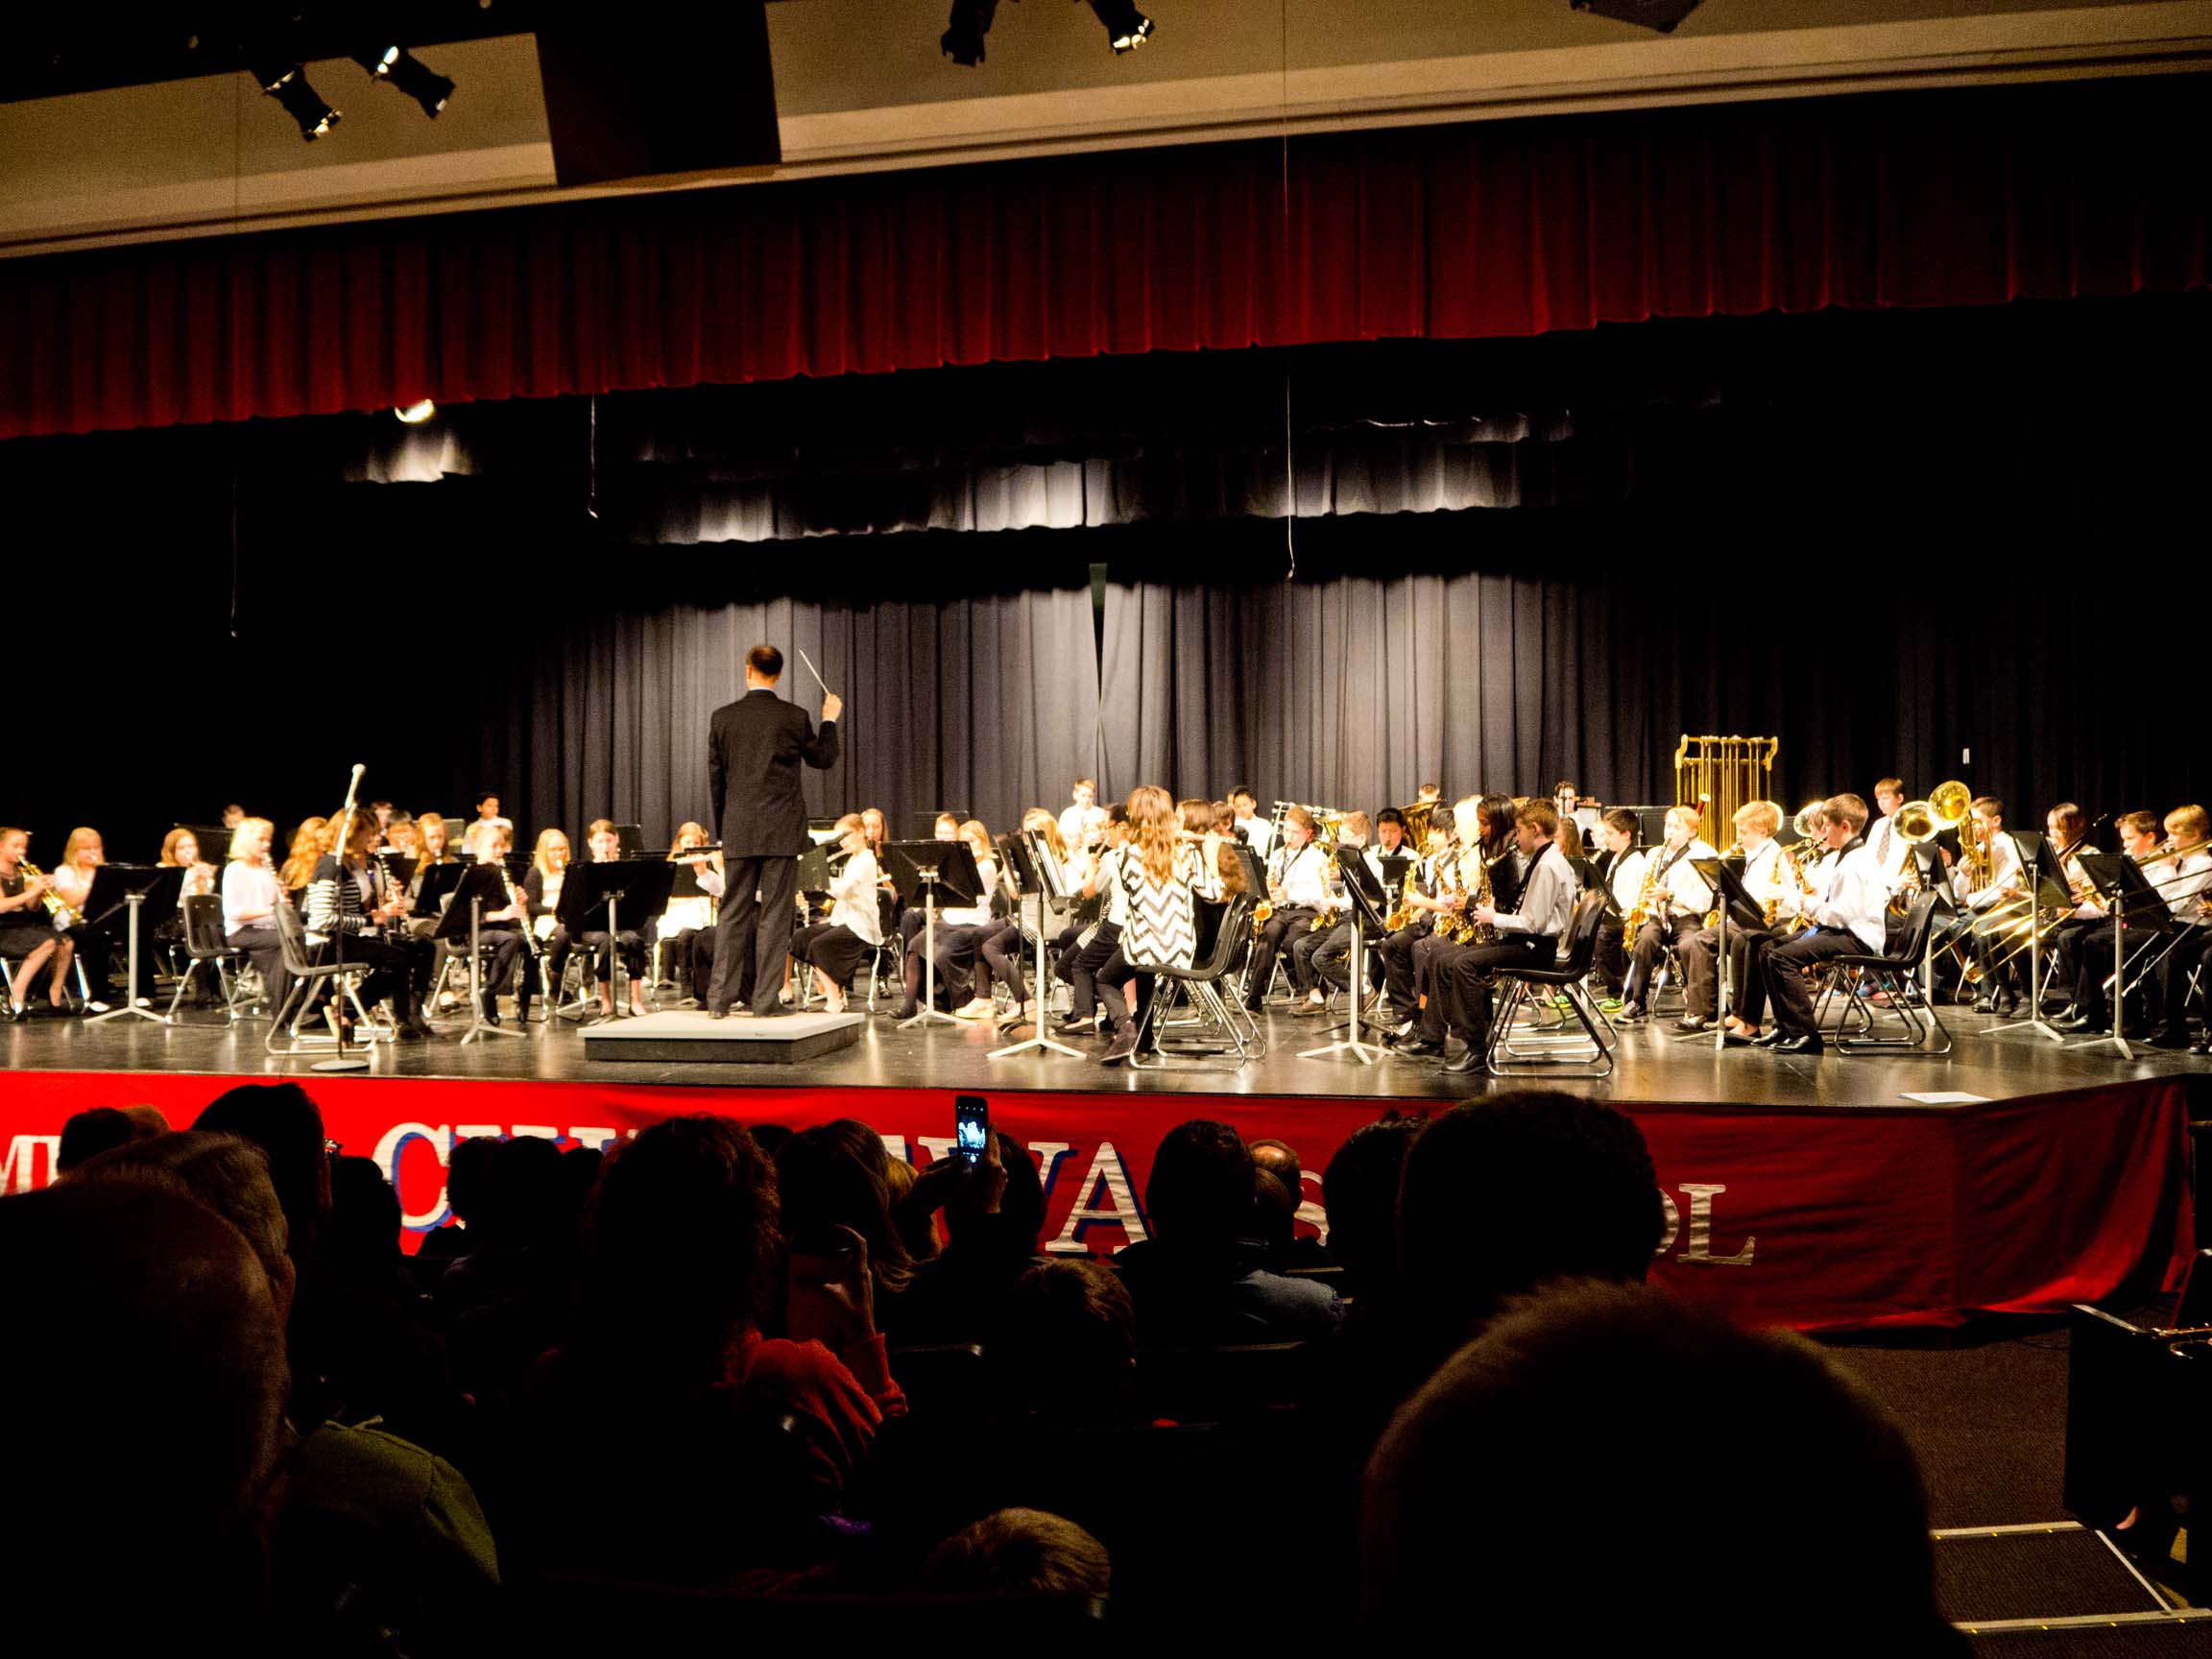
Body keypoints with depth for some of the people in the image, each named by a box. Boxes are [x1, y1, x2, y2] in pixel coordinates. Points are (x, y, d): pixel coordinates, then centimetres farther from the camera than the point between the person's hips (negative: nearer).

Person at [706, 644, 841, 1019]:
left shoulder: (723, 717, 2)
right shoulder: (794, 718, -6)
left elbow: (715, 779, 7)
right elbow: (823, 760, 9)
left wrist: (722, 832, 16)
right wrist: (830, 720, 23)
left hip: (739, 830, 2)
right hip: (782, 830, -2)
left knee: (734, 913, 9)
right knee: (775, 914, 2)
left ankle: (718, 1000, 8)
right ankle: (766, 1001, 2)